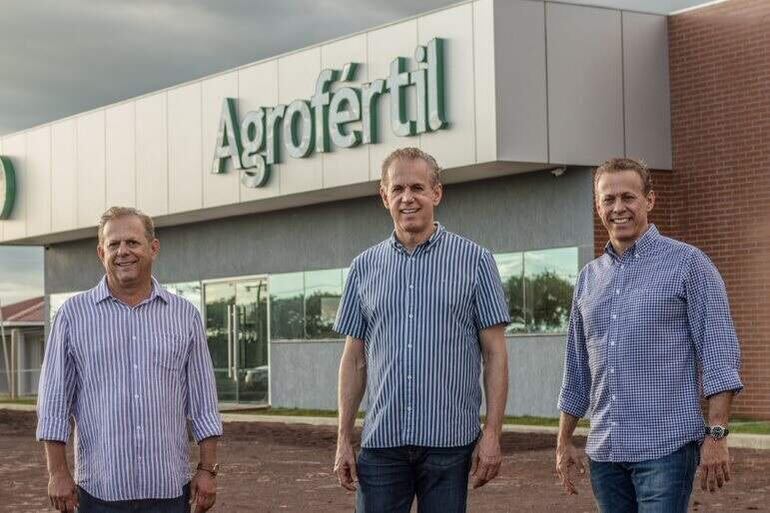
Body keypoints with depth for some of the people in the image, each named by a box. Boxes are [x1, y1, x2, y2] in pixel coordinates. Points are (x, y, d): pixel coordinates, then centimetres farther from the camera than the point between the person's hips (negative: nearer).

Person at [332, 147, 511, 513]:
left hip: (449, 441, -2)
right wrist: (344, 439, 6)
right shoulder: (364, 267, 10)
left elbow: (494, 353, 0)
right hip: (381, 442, 2)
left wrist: (492, 434, -8)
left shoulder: (475, 261, 1)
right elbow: (354, 359, 12)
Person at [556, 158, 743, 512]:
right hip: (604, 451, 5)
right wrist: (563, 442, 17)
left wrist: (716, 434, -15)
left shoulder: (687, 264, -2)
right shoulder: (589, 277, 14)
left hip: (665, 446, -5)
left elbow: (720, 353, -7)